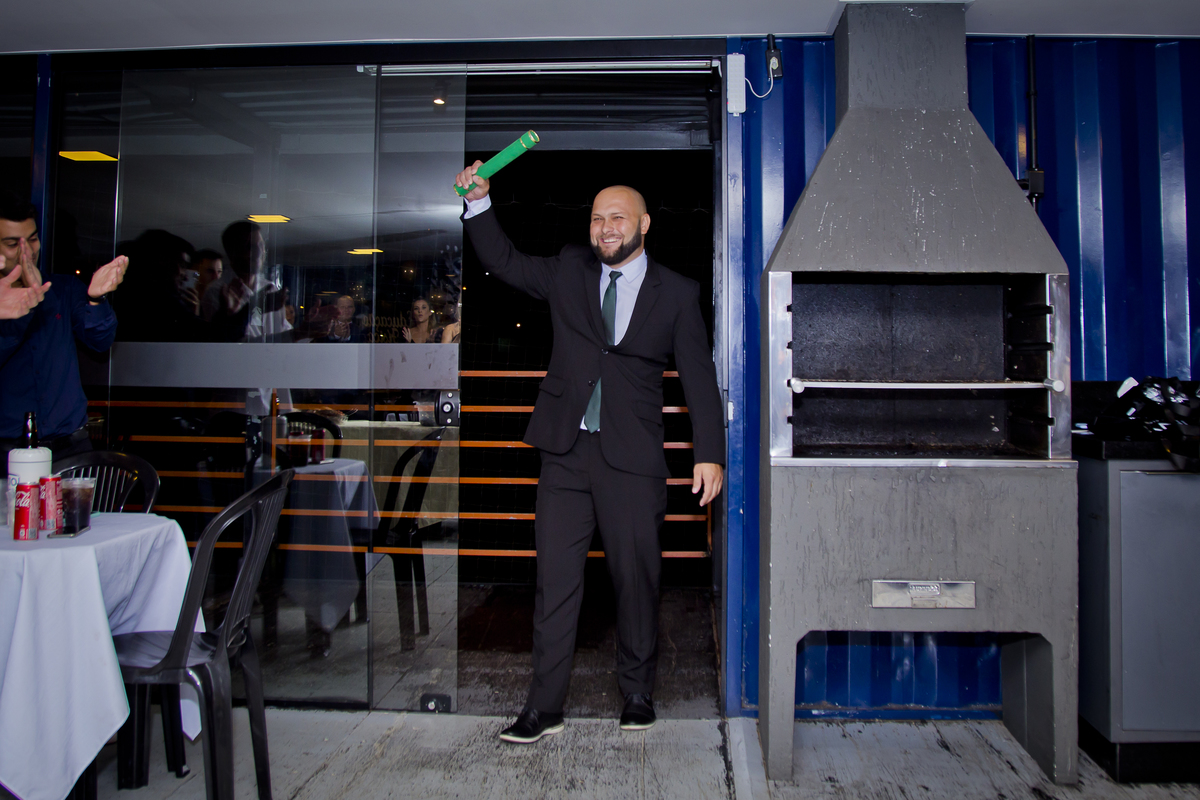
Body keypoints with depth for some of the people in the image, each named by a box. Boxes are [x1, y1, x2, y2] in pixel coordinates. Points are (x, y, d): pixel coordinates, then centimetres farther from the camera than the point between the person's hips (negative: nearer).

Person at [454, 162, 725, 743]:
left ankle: (638, 695, 26)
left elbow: (699, 376, 4)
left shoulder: (677, 293, 5)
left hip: (632, 458, -1)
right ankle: (544, 707, 15)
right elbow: (503, 261, 20)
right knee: (555, 581, 4)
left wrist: (709, 454, -3)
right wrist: (479, 202, 6)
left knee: (637, 580, 6)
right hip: (565, 453, 2)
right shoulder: (567, 271, 12)